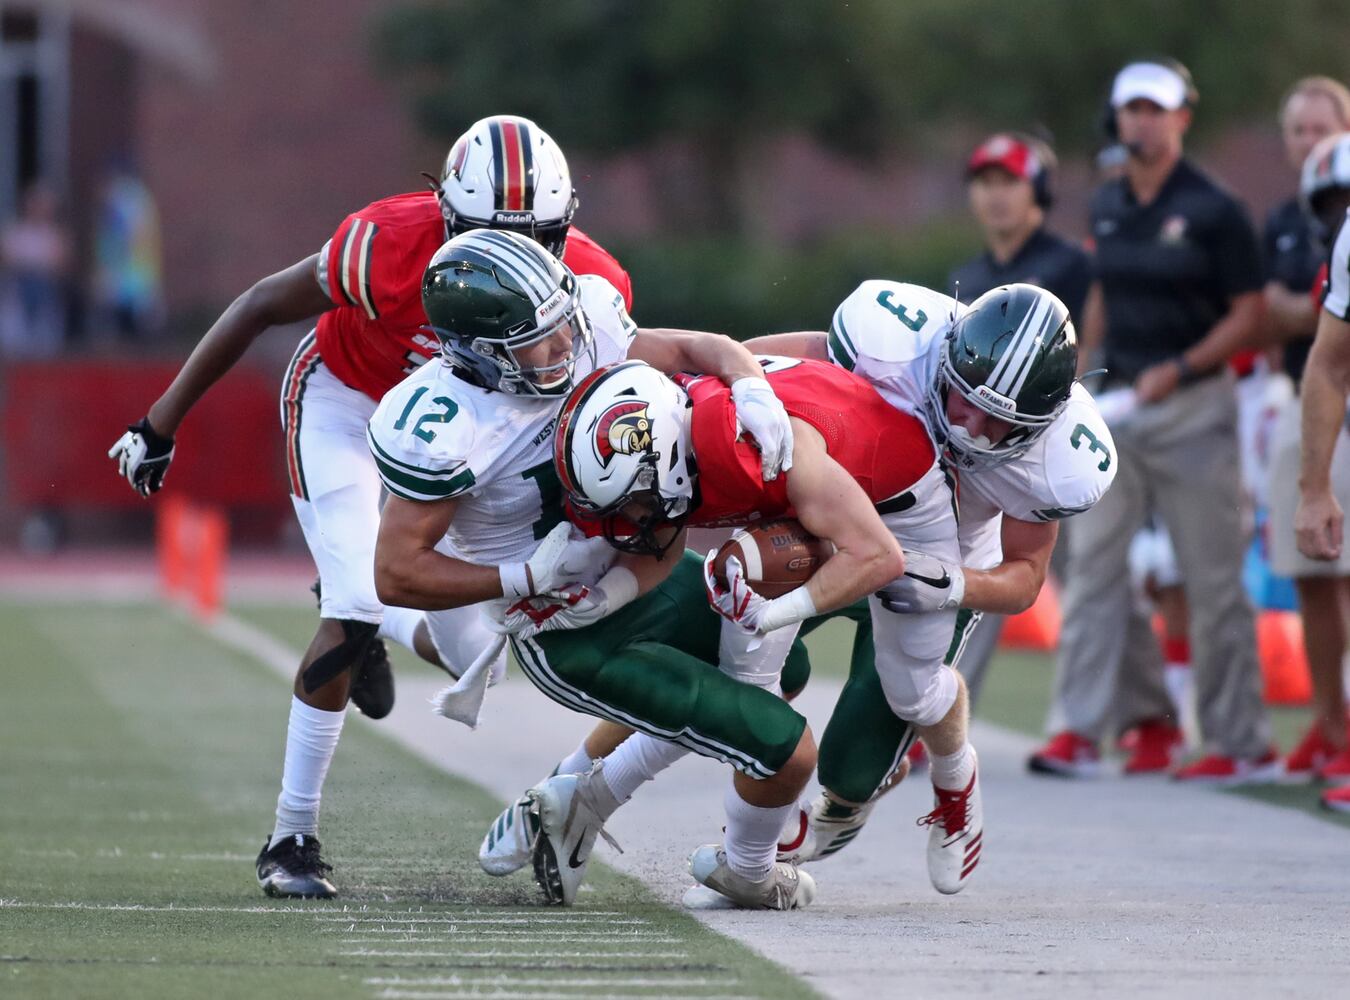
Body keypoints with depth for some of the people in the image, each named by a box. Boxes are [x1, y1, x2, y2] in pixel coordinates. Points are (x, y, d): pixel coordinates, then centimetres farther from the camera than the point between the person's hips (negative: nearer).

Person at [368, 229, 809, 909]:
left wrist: (752, 390, -22)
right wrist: (529, 579, -28)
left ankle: (578, 801, 29)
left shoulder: (585, 336, -13)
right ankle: (749, 873, 28)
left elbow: (698, 348, 0)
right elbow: (398, 575, -24)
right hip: (576, 642, -8)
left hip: (647, 575, 8)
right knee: (787, 752, -8)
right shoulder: (442, 429, -31)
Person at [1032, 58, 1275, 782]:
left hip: (1192, 403, -6)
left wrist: (1178, 370, -18)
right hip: (1115, 400, 6)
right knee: (1092, 563, 0)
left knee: (1212, 578, -1)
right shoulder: (1108, 208, 11)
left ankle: (1242, 741, 5)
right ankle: (1078, 727, 2)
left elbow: (1248, 314, -7)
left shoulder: (1212, 211, -7)